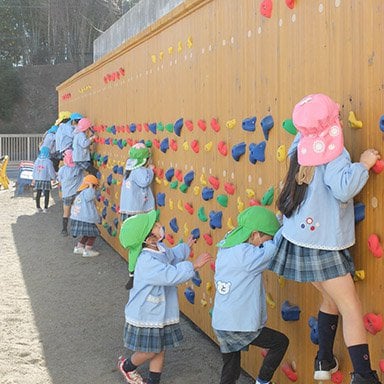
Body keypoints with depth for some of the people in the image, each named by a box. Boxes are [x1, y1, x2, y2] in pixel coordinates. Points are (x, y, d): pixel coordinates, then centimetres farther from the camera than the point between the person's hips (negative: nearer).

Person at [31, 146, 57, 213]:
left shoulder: (37, 161, 1)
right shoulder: (48, 162, -16)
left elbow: (34, 171, 10)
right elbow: (51, 172, -12)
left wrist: (33, 179, 22)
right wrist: (54, 177, 7)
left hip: (38, 180, 5)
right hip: (46, 180, -5)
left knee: (38, 194, 13)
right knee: (46, 195, 4)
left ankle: (38, 207, 21)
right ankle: (45, 208, 4)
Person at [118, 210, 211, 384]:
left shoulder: (160, 249, -4)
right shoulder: (147, 262, -32)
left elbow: (172, 256, 20)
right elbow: (172, 275, -36)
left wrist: (186, 247, 22)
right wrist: (192, 266, -29)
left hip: (161, 312, 8)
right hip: (146, 316, -8)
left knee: (160, 350, 15)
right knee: (150, 351, 11)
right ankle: (126, 366, 39)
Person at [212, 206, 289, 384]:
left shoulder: (225, 249, 5)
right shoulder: (246, 255, -21)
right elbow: (276, 245, -22)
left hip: (220, 324, 8)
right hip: (239, 327, -8)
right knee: (281, 342, 14)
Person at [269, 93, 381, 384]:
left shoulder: (303, 148, 5)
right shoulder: (333, 152, -16)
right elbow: (343, 189, -32)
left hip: (300, 238, 8)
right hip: (322, 245, -8)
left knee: (332, 298, 23)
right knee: (352, 310, -6)